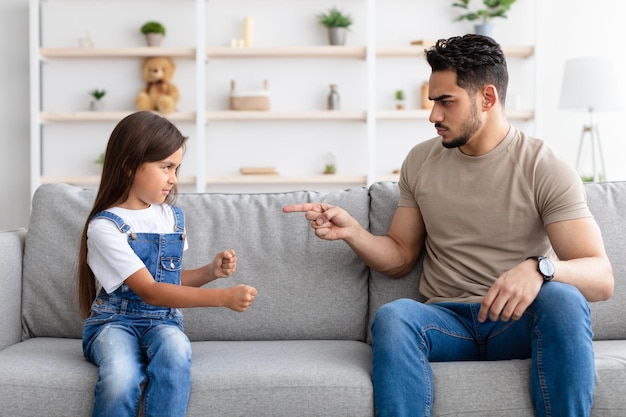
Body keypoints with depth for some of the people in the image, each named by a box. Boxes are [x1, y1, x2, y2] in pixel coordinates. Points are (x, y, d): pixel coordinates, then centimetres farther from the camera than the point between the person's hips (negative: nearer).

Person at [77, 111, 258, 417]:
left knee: (175, 350, -34)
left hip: (163, 321, 4)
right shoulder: (105, 225, -13)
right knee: (121, 380, -37)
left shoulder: (173, 217, 6)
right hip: (114, 321, -4)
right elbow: (150, 291, -20)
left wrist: (211, 271, 0)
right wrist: (223, 297, -27)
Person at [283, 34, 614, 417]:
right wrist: (350, 230, -4)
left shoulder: (546, 169, -5)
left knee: (562, 298, -35)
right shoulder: (421, 161, 9)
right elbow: (400, 258, 16)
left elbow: (601, 277, -12)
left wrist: (539, 268, -34)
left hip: (518, 320, -1)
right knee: (392, 317, -31)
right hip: (447, 320, 2)